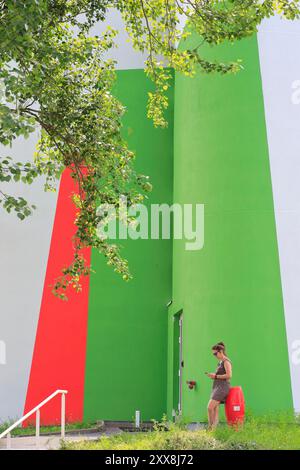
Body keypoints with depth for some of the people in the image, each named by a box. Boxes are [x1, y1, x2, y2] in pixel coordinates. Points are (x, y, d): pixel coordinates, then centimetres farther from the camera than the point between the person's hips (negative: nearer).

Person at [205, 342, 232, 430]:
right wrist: (212, 376, 9)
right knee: (215, 409, 2)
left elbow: (229, 375, -18)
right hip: (217, 387, 9)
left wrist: (215, 376, -14)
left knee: (210, 407, -15)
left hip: (222, 387, -9)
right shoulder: (220, 362, 18)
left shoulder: (226, 361, -8)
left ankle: (210, 428, -7)